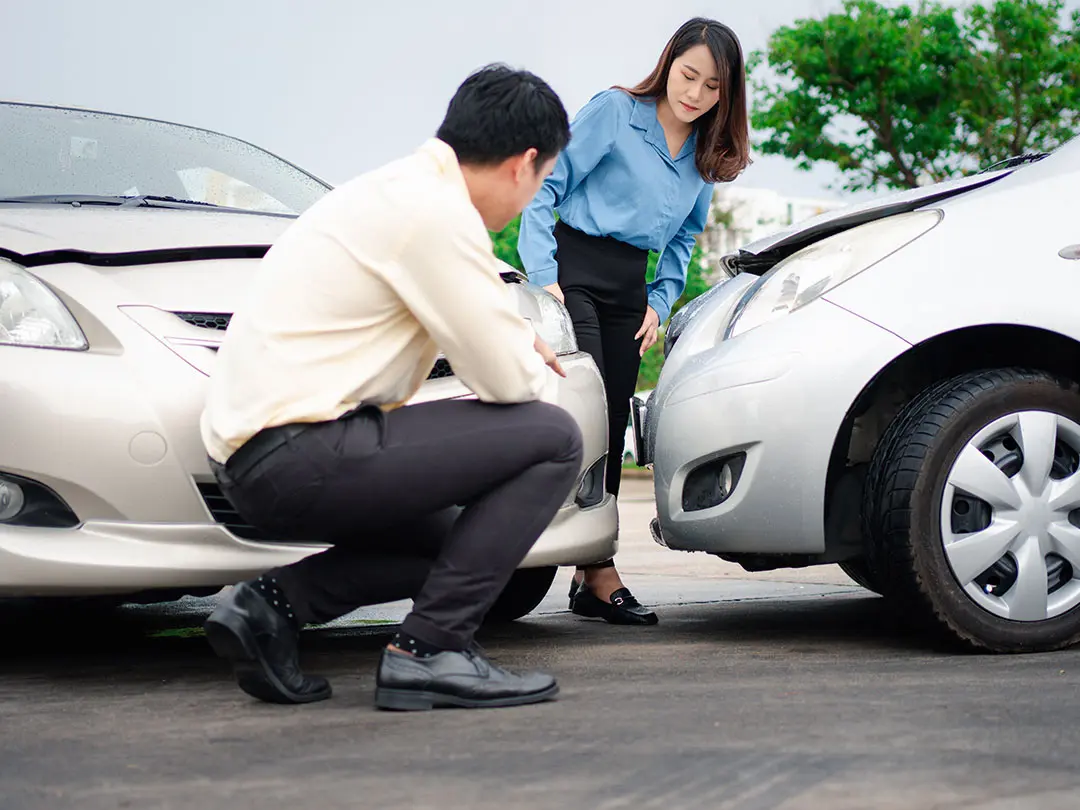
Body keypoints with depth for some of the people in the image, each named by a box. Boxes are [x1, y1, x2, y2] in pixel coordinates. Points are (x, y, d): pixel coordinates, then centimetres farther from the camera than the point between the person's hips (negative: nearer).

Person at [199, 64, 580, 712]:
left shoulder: (394, 189, 17)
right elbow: (508, 379, -11)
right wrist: (537, 372, 10)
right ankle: (430, 650, -9)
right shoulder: (435, 210, -14)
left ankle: (276, 603, 10)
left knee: (453, 538, 28)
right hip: (301, 456, -10)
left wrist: (516, 341, 41)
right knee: (552, 438, -10)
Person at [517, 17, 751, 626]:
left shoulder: (705, 156, 13)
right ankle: (599, 573, -15)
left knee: (613, 427, 4)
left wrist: (660, 302, 9)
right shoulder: (615, 111, -6)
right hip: (574, 270, -6)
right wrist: (543, 274, -15)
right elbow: (547, 186, -7)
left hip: (631, 286, 7)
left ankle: (591, 579, 9)